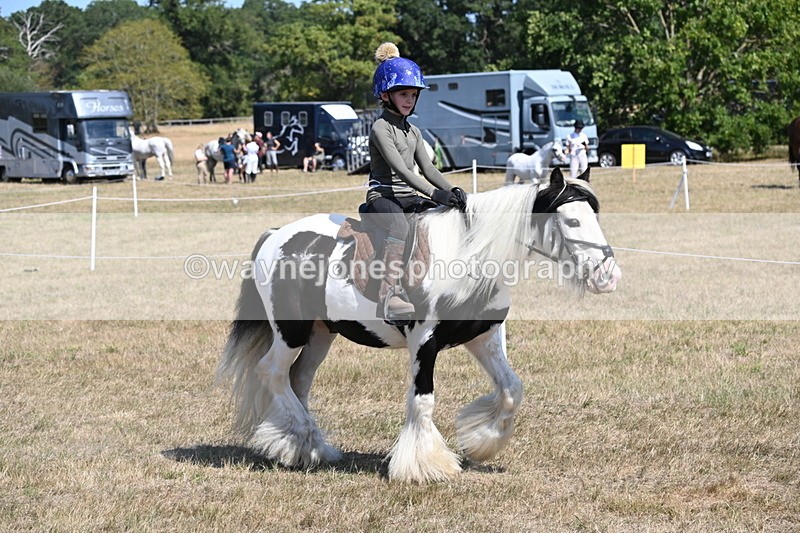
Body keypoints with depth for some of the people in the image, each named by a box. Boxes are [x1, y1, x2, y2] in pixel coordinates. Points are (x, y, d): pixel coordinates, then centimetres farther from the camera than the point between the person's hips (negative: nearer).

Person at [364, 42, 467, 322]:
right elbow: (399, 169, -19)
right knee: (400, 226, -39)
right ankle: (390, 294, -47)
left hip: (408, 197, 9)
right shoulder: (381, 128, -8)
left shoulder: (413, 131, 18)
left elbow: (427, 168, 13)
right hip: (383, 196, -8)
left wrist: (452, 190, -6)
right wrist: (434, 193, -27)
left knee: (459, 214, -5)